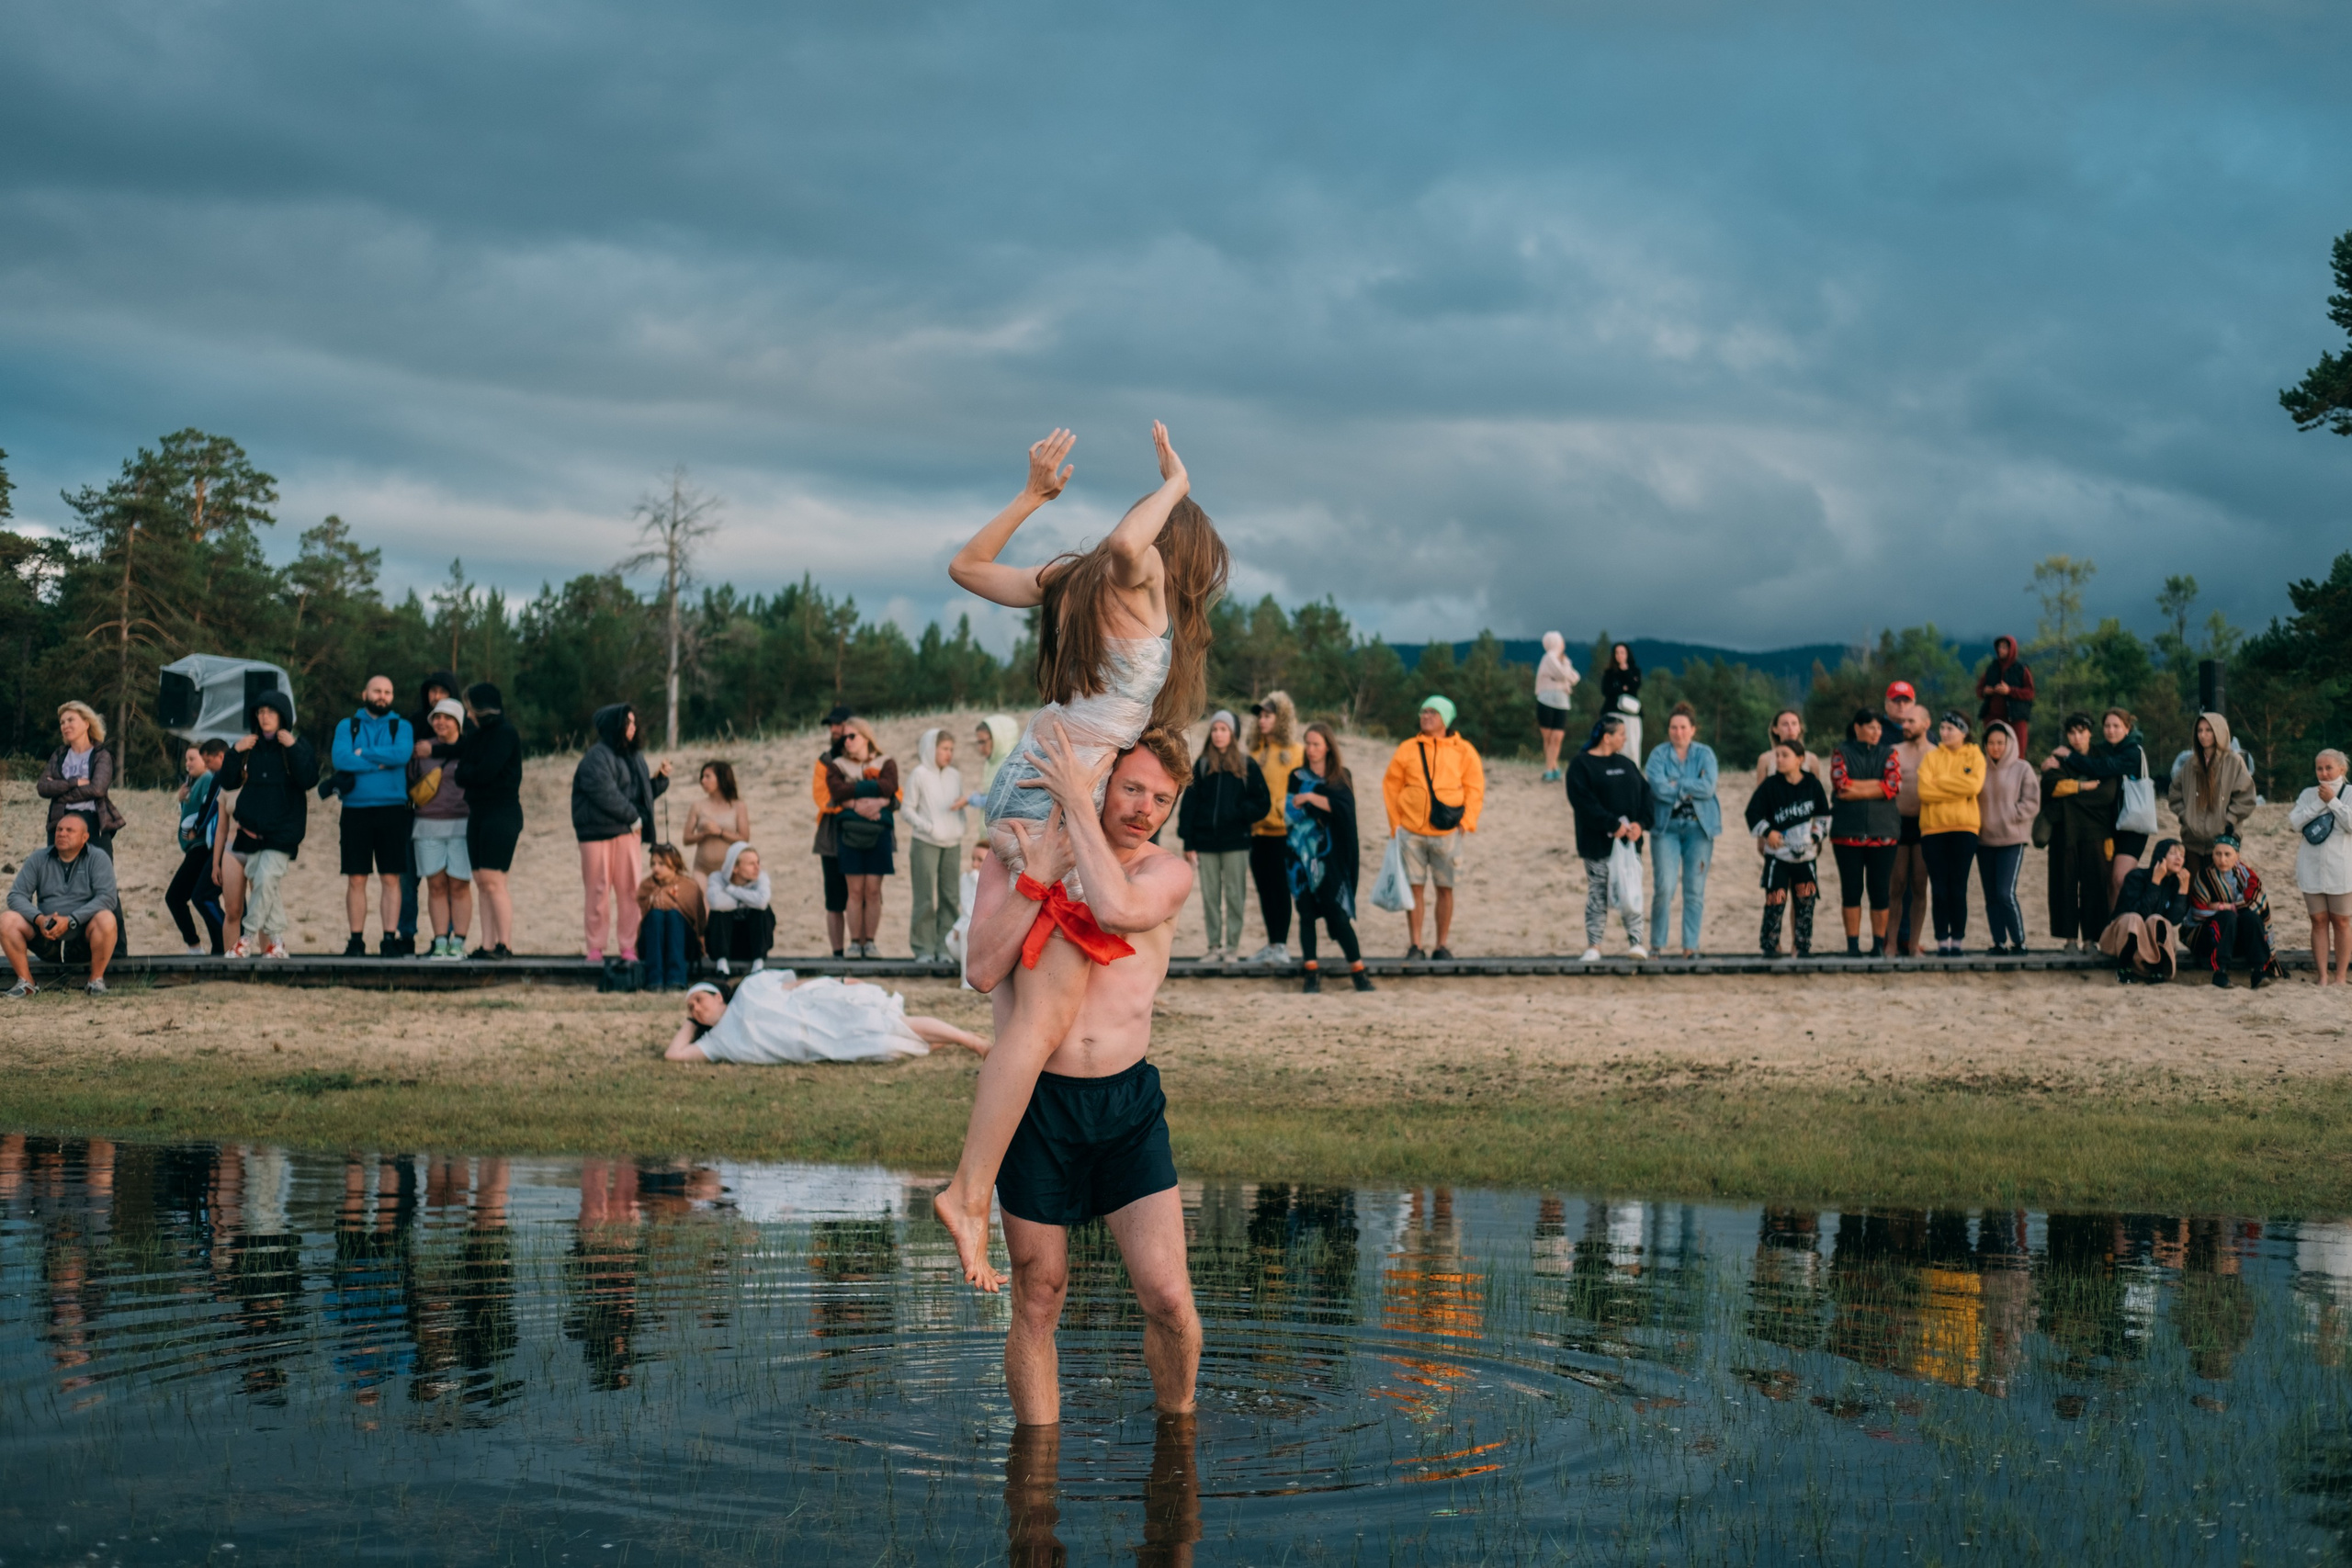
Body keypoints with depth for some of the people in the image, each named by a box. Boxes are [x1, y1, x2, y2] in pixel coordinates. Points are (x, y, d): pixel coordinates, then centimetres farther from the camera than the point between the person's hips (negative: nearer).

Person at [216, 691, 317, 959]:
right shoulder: (250, 748, 12)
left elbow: (309, 779, -13)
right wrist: (234, 752, -4)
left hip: (283, 831, -4)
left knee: (265, 880, -18)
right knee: (260, 885, 2)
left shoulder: (299, 746, 1)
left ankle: (248, 938, -10)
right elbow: (228, 782, 9)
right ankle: (276, 941, 9)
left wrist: (293, 748, -18)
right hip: (251, 830, 4)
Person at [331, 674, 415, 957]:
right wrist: (381, 762, -9)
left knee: (391, 879, -1)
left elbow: (401, 754, -12)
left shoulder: (401, 727, 9)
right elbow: (339, 758, -8)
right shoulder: (347, 726, 10)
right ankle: (357, 939, 6)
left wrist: (362, 754, -9)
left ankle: (390, 939, 1)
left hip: (392, 810, 0)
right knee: (356, 880, 1)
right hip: (355, 811, 0)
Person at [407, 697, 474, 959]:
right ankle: (439, 942, 3)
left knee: (459, 885, -3)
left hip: (461, 825, -3)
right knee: (436, 885, 1)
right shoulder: (421, 750, 11)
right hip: (428, 826, 3)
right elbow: (410, 784, 18)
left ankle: (458, 943, 1)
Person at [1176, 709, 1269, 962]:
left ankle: (1232, 947, 8)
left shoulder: (1247, 765, 2)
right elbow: (1189, 804, 5)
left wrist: (1239, 814, -14)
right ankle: (1214, 946, 12)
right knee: (1210, 897, 5)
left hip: (1236, 843, -2)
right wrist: (1188, 842, -1)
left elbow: (1262, 803, 1)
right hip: (1206, 841, 2)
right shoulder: (1202, 765, 7)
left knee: (1234, 896, 1)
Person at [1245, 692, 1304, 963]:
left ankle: (1282, 944, -1)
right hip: (1259, 829, 5)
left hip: (1283, 830, -5)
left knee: (1281, 887, -5)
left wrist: (1289, 812, -12)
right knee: (1265, 889, 8)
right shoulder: (1256, 751, 13)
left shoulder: (1296, 752, -2)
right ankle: (1272, 943, 14)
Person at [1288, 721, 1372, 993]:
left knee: (1337, 912, -6)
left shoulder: (1341, 776, 6)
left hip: (1330, 856, -1)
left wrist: (1311, 798, -16)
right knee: (1306, 912, -2)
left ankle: (1357, 969, 0)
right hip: (1303, 855, 1)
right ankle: (1312, 970, 2)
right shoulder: (1298, 776, 9)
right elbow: (1290, 808, -4)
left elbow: (1344, 806, -12)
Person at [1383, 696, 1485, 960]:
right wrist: (1395, 822, 2)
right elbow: (1391, 785, 9)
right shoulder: (1408, 749, 6)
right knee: (1414, 886, 2)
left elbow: (1475, 788, 6)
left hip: (1447, 833, -1)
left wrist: (1467, 821, -4)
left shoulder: (1463, 751, 5)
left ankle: (1442, 946, 10)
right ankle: (1414, 945, 7)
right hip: (1412, 831, 1)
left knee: (1445, 888, 3)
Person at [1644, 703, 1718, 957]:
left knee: (1695, 889, 1)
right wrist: (1691, 790, -9)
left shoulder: (1704, 753, 6)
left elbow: (1708, 787, -10)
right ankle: (1657, 945, 1)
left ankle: (1691, 945, 6)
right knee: (1665, 887, -10)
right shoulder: (1659, 754, 3)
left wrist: (1676, 785, -10)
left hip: (1699, 826, 1)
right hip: (1666, 826, -1)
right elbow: (1659, 788, -12)